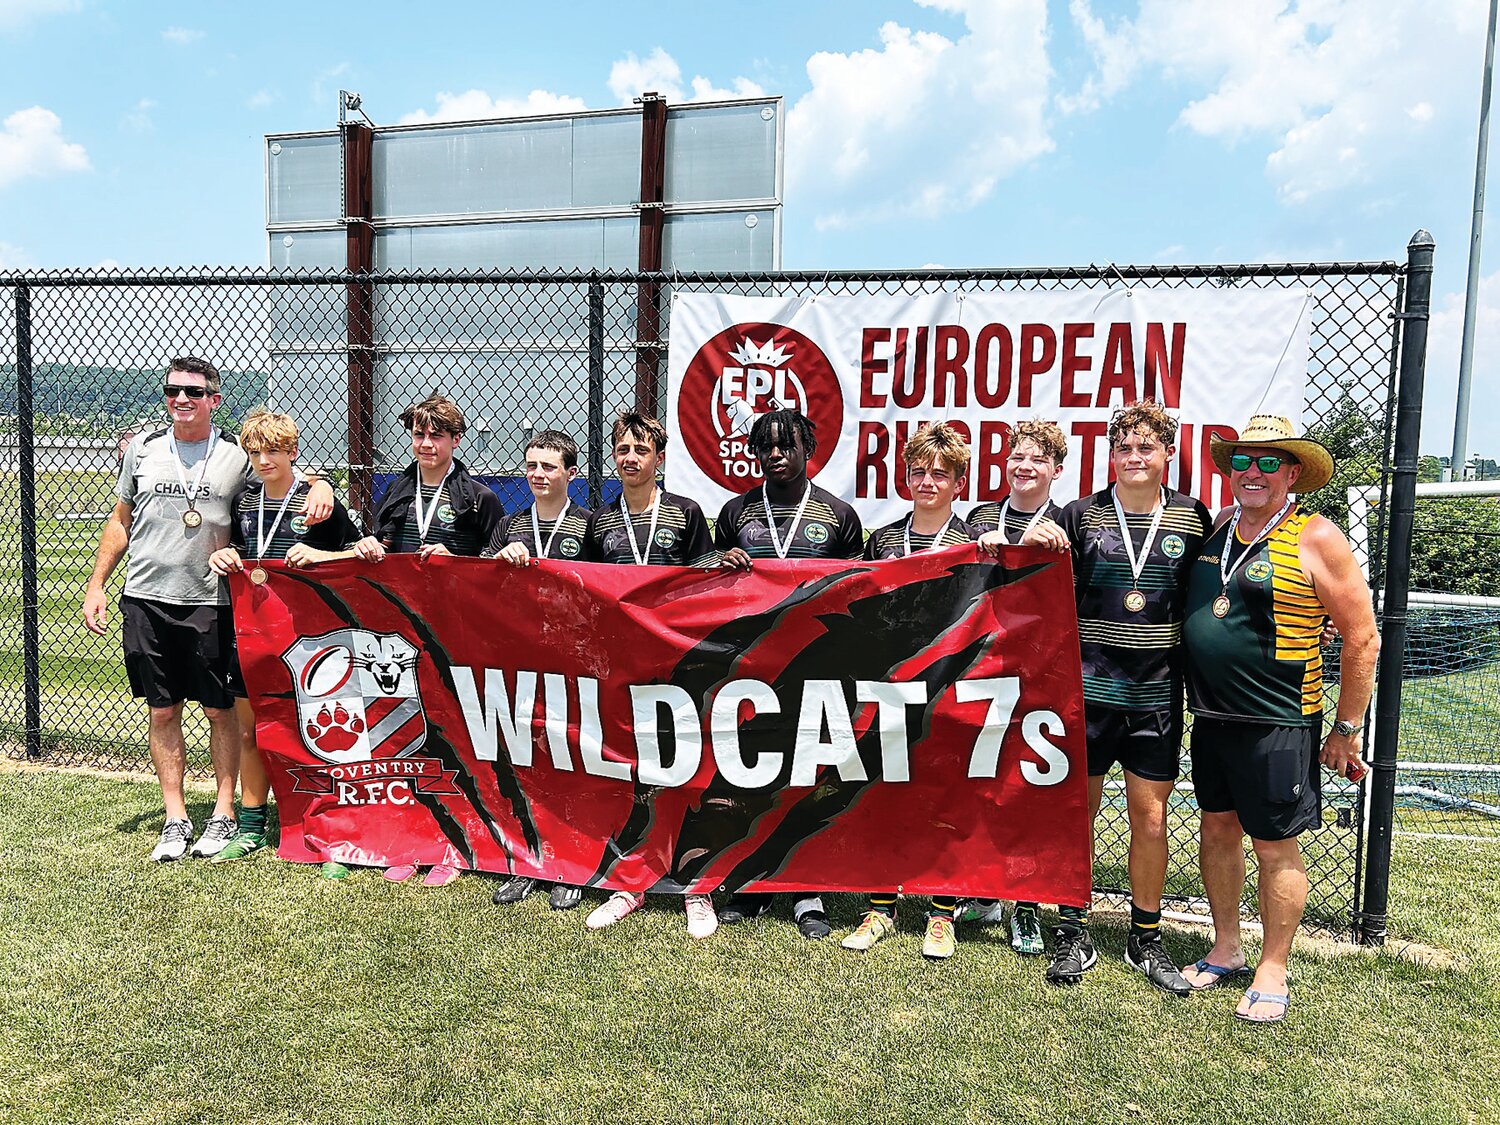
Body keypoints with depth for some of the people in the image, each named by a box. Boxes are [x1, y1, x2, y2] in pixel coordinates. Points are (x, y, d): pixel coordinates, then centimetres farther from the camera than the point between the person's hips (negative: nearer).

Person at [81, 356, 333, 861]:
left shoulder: (238, 453, 0)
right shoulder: (143, 447, 8)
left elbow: (297, 475, 5)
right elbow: (120, 522, 15)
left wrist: (321, 488, -20)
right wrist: (96, 585, 11)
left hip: (211, 602, -2)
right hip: (146, 598, 3)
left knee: (220, 709, 3)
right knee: (162, 711, 8)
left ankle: (224, 813, 17)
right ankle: (175, 818, 19)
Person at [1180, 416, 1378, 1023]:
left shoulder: (1315, 540, -9)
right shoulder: (1217, 527, 7)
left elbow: (1362, 637, -7)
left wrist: (1346, 729, -5)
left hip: (1277, 723, -6)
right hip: (1210, 718, 6)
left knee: (1275, 846, 4)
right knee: (1218, 830, 15)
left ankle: (1272, 972, 20)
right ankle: (1226, 951, 31)